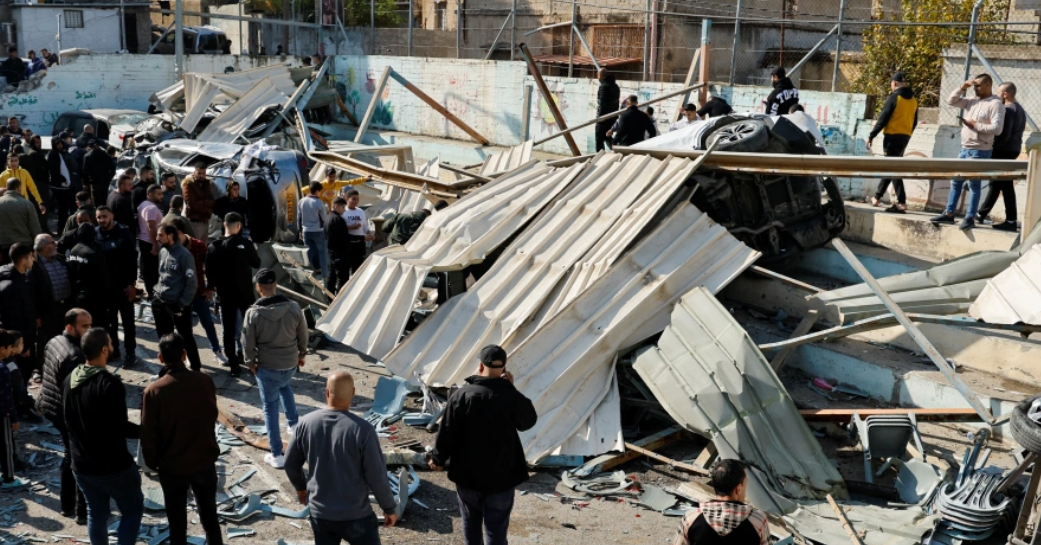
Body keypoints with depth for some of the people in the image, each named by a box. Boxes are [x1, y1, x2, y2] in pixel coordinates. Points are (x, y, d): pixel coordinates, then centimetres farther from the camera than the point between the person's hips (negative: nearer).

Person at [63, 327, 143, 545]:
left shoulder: (70, 380, 1)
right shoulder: (109, 383, -24)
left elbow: (67, 419, 13)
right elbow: (120, 427, -22)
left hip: (81, 464, 7)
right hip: (113, 466, -7)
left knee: (96, 513, 20)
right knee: (133, 509, 11)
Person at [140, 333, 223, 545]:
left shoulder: (154, 391, -19)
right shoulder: (204, 380, -12)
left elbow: (148, 433, -12)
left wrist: (152, 463, 5)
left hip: (172, 466, -2)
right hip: (205, 460, 2)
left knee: (177, 520, 15)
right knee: (209, 514, 21)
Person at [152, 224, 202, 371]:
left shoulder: (184, 254, -15)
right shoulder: (162, 252, 7)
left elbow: (192, 282, -16)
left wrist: (183, 304, -15)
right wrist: (157, 291, 10)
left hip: (177, 304, -7)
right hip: (160, 302, 7)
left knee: (186, 337, 3)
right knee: (164, 337, 16)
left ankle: (195, 368, 15)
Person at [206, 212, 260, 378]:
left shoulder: (213, 247, -6)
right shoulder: (245, 244, -13)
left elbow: (209, 273, -2)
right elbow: (257, 264, 0)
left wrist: (216, 286, 14)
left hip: (225, 294, 1)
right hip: (245, 293, -1)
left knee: (229, 330, 7)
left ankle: (234, 364, 8)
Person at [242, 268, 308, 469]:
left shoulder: (253, 313, -17)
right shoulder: (293, 307, -10)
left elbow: (248, 343, -9)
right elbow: (303, 335, 2)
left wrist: (250, 363, 9)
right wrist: (301, 354, 20)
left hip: (266, 367, -3)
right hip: (290, 364, 3)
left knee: (270, 409, 8)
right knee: (285, 386, 37)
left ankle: (277, 455, 13)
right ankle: (294, 425, 36)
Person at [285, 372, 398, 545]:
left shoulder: (306, 423, -7)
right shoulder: (362, 429, -21)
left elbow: (290, 464, 6)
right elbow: (377, 477, -15)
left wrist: (301, 487, 26)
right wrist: (389, 508, 0)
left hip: (319, 512, 4)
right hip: (355, 515, -4)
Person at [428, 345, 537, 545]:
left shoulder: (461, 395, -11)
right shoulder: (511, 397, -13)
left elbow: (447, 433, -7)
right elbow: (529, 421, 7)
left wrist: (438, 459, 9)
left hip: (467, 474, 1)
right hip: (501, 477, -1)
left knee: (471, 520, 23)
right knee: (496, 528, 5)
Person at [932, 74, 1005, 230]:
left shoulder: (996, 104, -11)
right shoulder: (972, 101, 12)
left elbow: (997, 129, -20)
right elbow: (951, 101, 14)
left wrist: (975, 125, -15)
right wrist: (962, 88, 3)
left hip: (980, 151, -8)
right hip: (965, 149, 8)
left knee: (974, 184, -3)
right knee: (956, 181, 10)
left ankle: (970, 218, 1)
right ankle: (949, 214, 16)